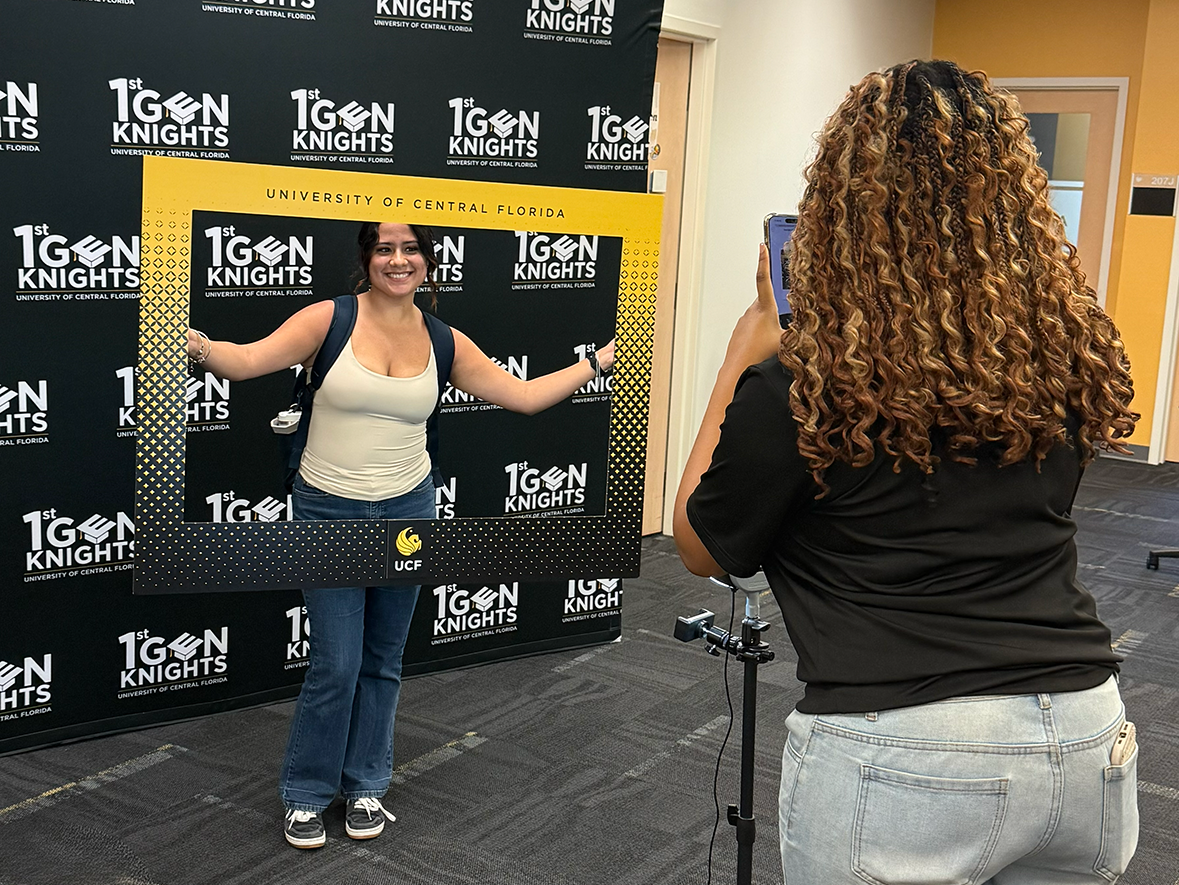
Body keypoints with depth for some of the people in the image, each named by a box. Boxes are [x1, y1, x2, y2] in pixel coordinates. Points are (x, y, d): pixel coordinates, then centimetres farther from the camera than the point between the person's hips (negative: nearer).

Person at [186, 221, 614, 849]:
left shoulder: (442, 343, 1)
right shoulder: (331, 320, -10)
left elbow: (525, 395, 6)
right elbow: (250, 359, -21)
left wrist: (600, 360, 5)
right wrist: (198, 346, -41)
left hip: (407, 512, 3)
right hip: (329, 513, -3)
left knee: (383, 661, 13)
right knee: (336, 664, -2)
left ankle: (364, 786, 31)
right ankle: (305, 796, 19)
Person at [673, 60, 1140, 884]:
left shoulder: (800, 390, -16)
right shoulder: (1075, 358, -2)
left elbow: (702, 548, 1)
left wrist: (746, 350, 4)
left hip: (900, 761, -5)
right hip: (1090, 743, 5)